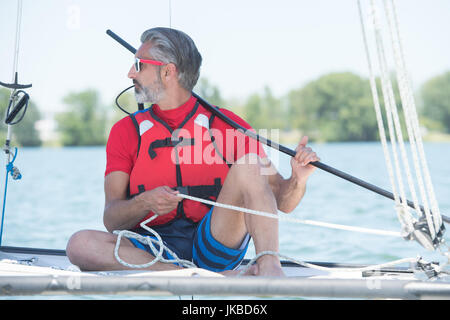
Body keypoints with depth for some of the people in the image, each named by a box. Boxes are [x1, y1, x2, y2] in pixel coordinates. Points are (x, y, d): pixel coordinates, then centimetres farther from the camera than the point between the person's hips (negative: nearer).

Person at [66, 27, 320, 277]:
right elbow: (111, 220, 0)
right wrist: (146, 203, -21)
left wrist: (298, 180, -18)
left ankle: (269, 268, -33)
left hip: (215, 246, -1)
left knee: (248, 166, -18)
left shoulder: (225, 124, 7)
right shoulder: (126, 131, 10)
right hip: (152, 252, 1)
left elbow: (279, 202, 5)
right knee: (81, 245, -28)